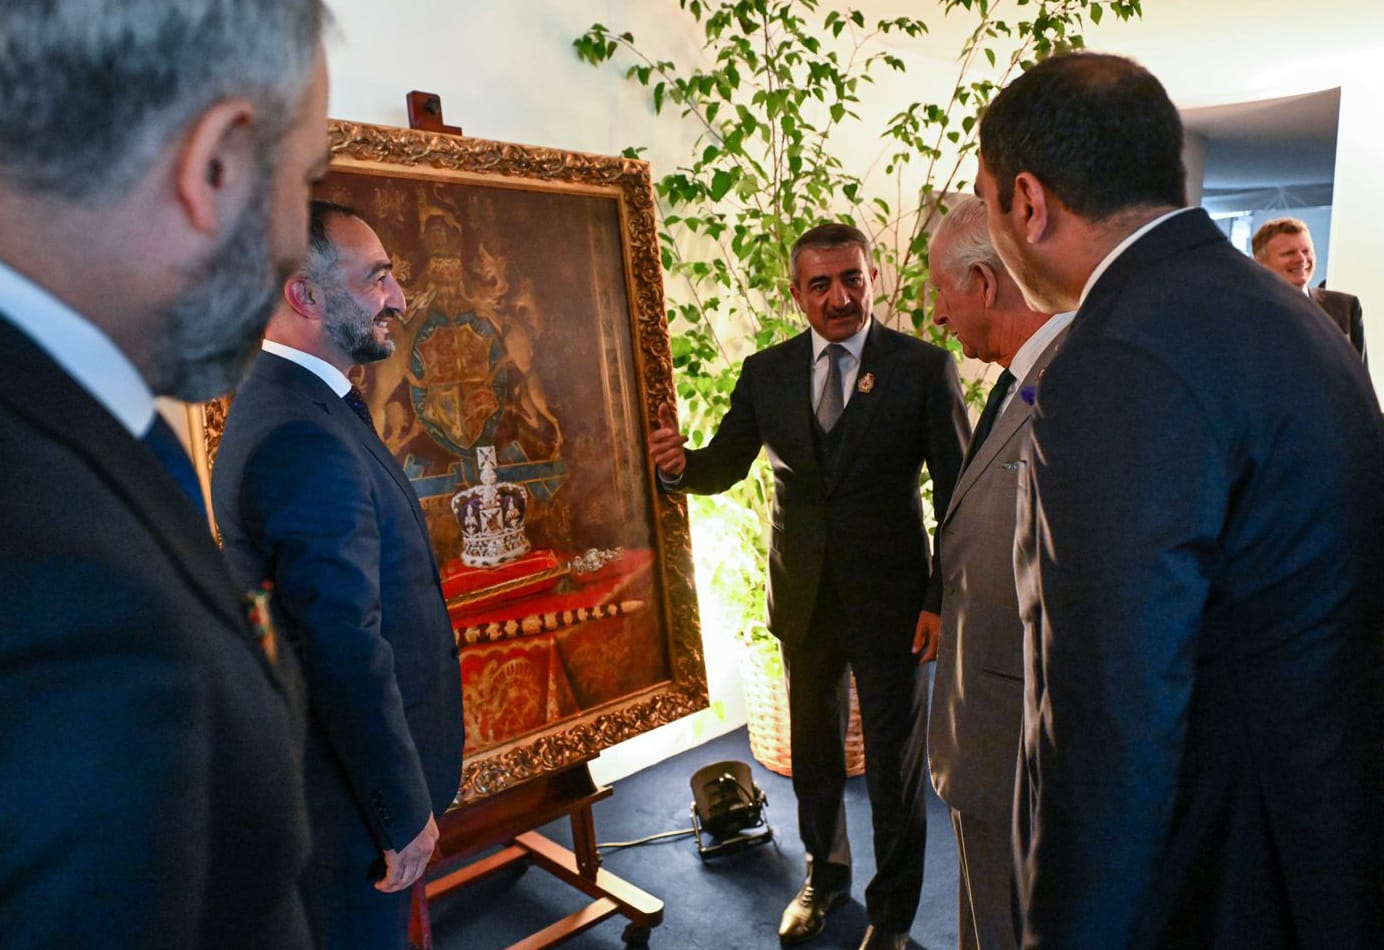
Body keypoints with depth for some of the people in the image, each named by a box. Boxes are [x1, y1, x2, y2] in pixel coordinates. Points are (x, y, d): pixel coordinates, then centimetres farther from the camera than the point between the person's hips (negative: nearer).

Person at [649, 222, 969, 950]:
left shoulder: (924, 366, -10)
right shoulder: (766, 372, 0)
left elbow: (957, 494, -8)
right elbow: (725, 466, 1)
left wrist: (945, 602, -12)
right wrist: (680, 462, -22)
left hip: (891, 600, -3)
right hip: (805, 598, 4)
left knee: (894, 765, 11)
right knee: (812, 750, 22)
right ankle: (825, 875, 48)